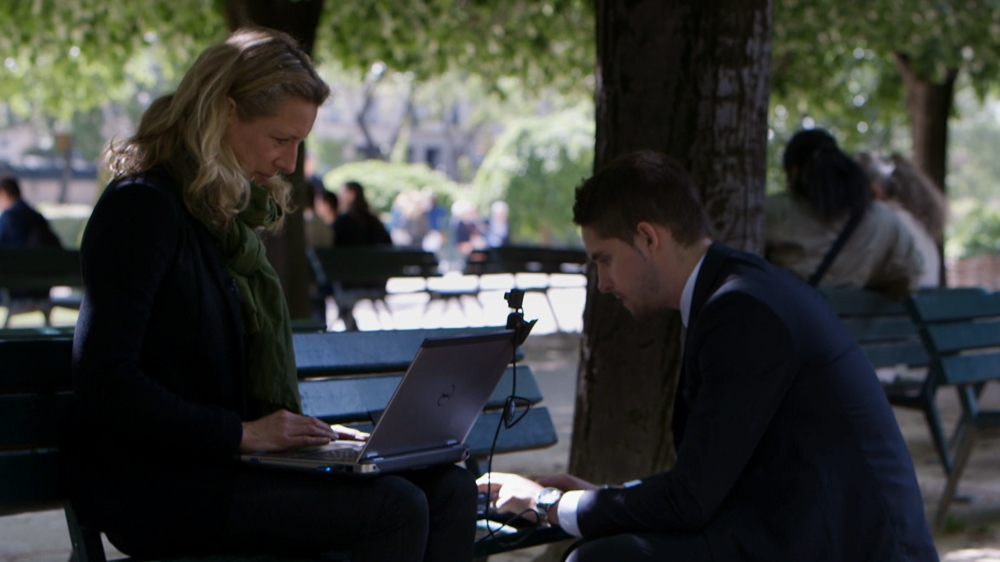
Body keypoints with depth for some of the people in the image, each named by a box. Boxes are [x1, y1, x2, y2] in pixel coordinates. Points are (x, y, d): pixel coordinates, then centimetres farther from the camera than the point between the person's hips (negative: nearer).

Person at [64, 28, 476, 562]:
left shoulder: (232, 215, 18)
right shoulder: (142, 206, -10)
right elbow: (103, 382, -19)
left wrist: (301, 429, 7)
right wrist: (243, 433, -19)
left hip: (225, 459, 9)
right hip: (152, 483, -9)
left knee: (448, 487, -8)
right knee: (393, 507, -25)